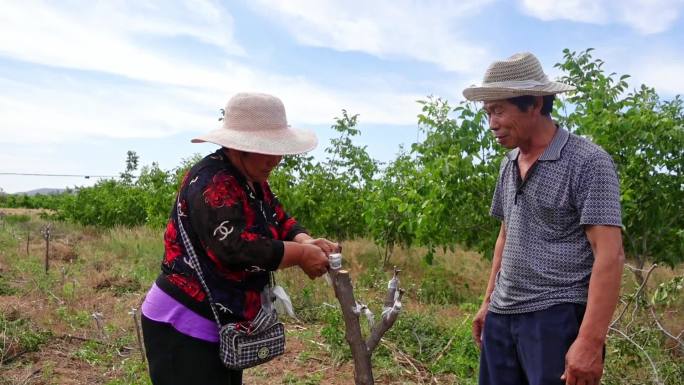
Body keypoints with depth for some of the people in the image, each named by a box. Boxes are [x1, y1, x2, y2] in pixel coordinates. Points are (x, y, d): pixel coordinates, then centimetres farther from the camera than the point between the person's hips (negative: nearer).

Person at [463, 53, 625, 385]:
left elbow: (609, 255, -16)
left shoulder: (588, 162, -10)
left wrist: (590, 340, -21)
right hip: (502, 316, 7)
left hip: (556, 318, -6)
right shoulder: (508, 164, 11)